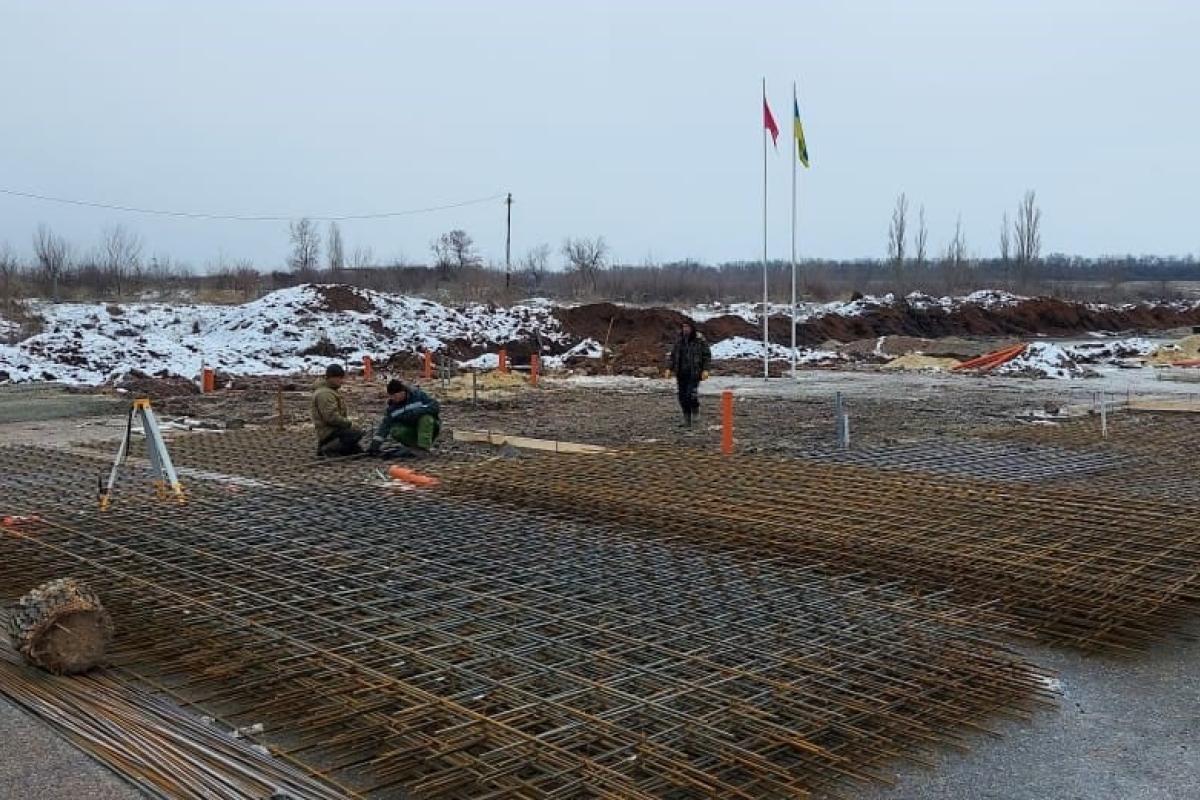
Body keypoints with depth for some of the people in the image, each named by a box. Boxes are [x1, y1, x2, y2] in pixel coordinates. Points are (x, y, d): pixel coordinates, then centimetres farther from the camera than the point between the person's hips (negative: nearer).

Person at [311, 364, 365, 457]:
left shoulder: (331, 392, 19)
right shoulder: (324, 394, -15)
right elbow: (331, 417, -25)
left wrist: (347, 423, 8)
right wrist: (348, 423, -16)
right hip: (329, 432, -11)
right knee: (361, 435, -27)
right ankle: (329, 448, -15)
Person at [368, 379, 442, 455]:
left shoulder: (418, 395, -12)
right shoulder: (392, 407, -2)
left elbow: (436, 407, -21)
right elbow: (385, 425, -9)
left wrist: (416, 411, -33)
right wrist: (375, 445, -22)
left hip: (430, 427, -3)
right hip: (412, 431, 3)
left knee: (426, 415, -33)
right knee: (395, 431, -25)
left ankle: (424, 447, -31)